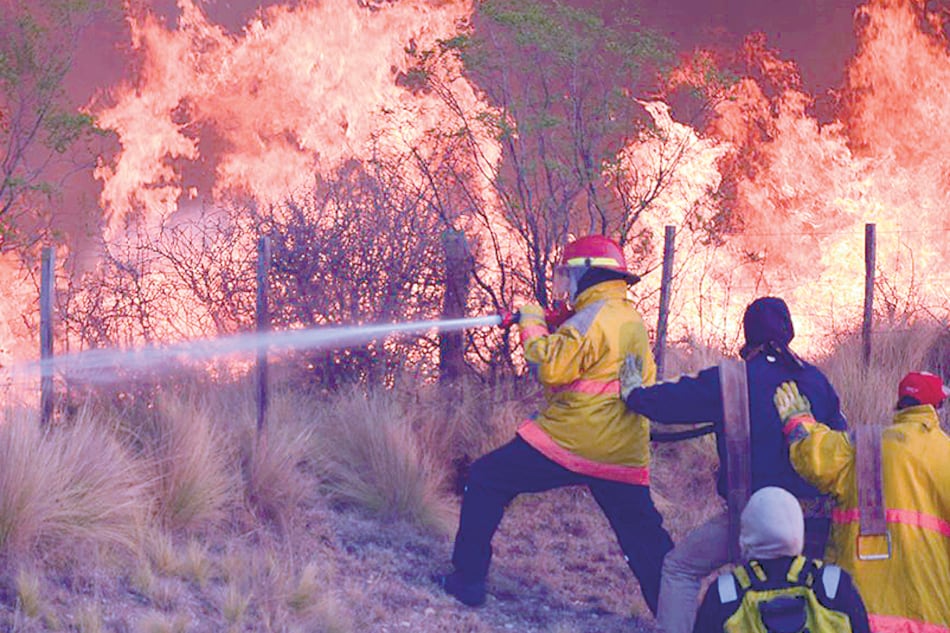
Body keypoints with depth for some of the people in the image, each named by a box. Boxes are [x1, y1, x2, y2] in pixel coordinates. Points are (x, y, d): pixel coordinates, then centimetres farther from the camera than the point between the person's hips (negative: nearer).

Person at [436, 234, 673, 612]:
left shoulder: (596, 315, -11)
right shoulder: (633, 319, 17)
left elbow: (553, 367, -20)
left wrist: (532, 325, -5)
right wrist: (548, 328, 15)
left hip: (567, 442, -7)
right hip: (624, 459, 7)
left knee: (486, 481, 9)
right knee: (647, 543, 12)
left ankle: (468, 580, 9)